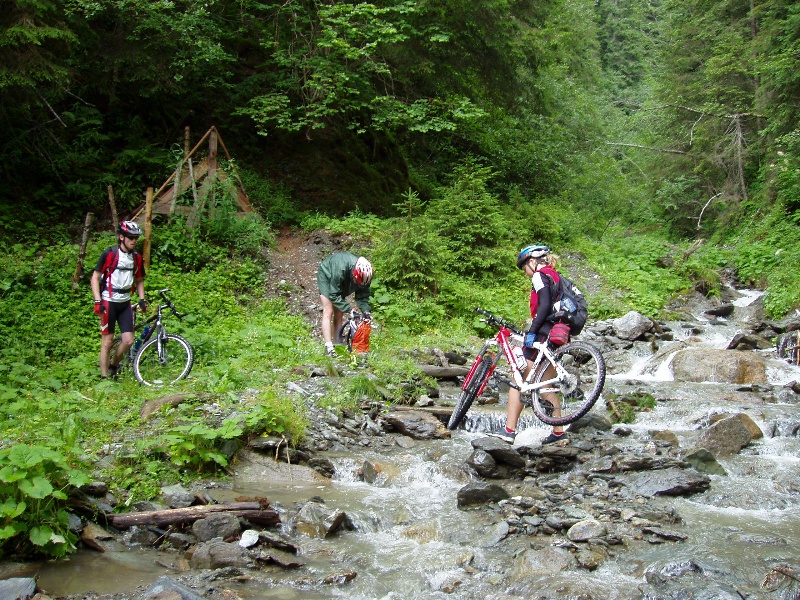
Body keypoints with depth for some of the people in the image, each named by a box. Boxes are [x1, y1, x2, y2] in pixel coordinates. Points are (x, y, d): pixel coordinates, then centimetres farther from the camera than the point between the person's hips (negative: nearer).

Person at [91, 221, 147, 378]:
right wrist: (97, 301, -14)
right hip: (109, 302, -5)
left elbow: (139, 280, 18)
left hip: (125, 303, 5)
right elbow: (95, 278, -7)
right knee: (108, 341, -1)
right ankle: (104, 376, 8)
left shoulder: (137, 257, 6)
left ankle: (113, 366, 22)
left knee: (128, 340, -2)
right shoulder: (109, 254, -9)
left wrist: (142, 299, 5)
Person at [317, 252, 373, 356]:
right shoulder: (340, 269, -44)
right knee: (328, 311, -14)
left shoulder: (364, 275, -28)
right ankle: (329, 347, -19)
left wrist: (365, 310, -32)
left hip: (340, 283, 5)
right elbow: (333, 295, -36)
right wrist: (349, 309, -40)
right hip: (326, 276, -5)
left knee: (339, 313, 1)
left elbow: (363, 295, -17)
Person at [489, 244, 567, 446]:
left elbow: (544, 306, -20)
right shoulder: (555, 277, 22)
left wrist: (532, 332, -22)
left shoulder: (540, 276, -6)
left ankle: (509, 430, -10)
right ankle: (558, 432, 14)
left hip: (543, 334, -9)